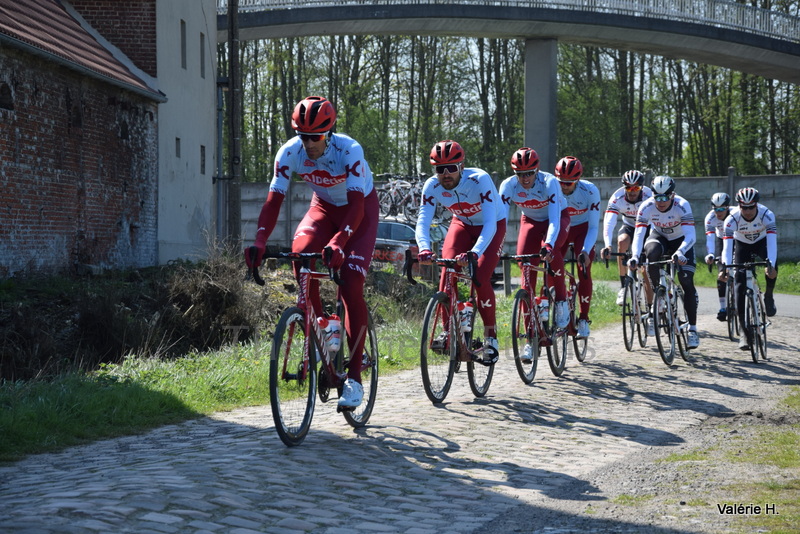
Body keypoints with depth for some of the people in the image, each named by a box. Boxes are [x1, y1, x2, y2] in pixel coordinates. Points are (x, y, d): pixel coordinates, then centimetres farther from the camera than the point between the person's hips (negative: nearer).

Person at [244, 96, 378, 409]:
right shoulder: (290, 152, -22)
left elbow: (356, 206, -38)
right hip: (324, 207, 4)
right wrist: (260, 241, -39)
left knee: (351, 287, -18)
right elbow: (274, 201, -23)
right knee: (301, 251, -29)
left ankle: (354, 376, -10)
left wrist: (338, 242, -55)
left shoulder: (349, 151, -32)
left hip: (360, 208, -4)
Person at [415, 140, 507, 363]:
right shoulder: (432, 186, -23)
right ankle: (449, 332, -10)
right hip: (462, 224, 4)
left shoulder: (480, 180, -35)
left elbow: (490, 223, -41)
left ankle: (491, 337, -4)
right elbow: (423, 222, -29)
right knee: (447, 273, -20)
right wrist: (424, 249, -51)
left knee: (481, 279, -20)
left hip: (492, 226, -4)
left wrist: (475, 252, -57)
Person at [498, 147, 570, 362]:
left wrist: (548, 245, -55)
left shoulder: (549, 182, -32)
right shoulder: (508, 185, -24)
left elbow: (554, 220, -39)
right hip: (531, 221, 3)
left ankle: (561, 299, -11)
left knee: (550, 250, -36)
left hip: (558, 218, -3)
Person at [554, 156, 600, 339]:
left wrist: (585, 251, -37)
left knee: (584, 272, -14)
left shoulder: (590, 191, -28)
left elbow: (593, 227, -24)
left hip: (582, 229, -1)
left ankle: (583, 319, -2)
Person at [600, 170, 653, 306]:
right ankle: (623, 285, -23)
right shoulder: (617, 198, -28)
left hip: (647, 227, -1)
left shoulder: (649, 197, -29)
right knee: (622, 242, -34)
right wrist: (607, 246, -54)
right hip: (628, 226, 1)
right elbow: (608, 222, -39)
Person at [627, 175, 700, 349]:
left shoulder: (682, 206, -31)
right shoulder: (646, 207, -26)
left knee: (687, 282, -15)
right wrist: (635, 256, -50)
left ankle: (692, 329, -3)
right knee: (651, 253, -35)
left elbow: (690, 235, -39)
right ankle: (653, 311, -23)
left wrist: (680, 252, -59)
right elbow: (639, 234, -32)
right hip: (659, 237, 1)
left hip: (681, 240, -1)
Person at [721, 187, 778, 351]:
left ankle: (768, 297, -2)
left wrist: (771, 265, -57)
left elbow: (772, 242, -41)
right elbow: (727, 245, -38)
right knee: (740, 285, -14)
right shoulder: (732, 219, -31)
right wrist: (725, 268, -55)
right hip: (742, 244, 0)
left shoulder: (767, 215, -32)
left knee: (772, 266, -33)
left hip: (762, 241, 0)